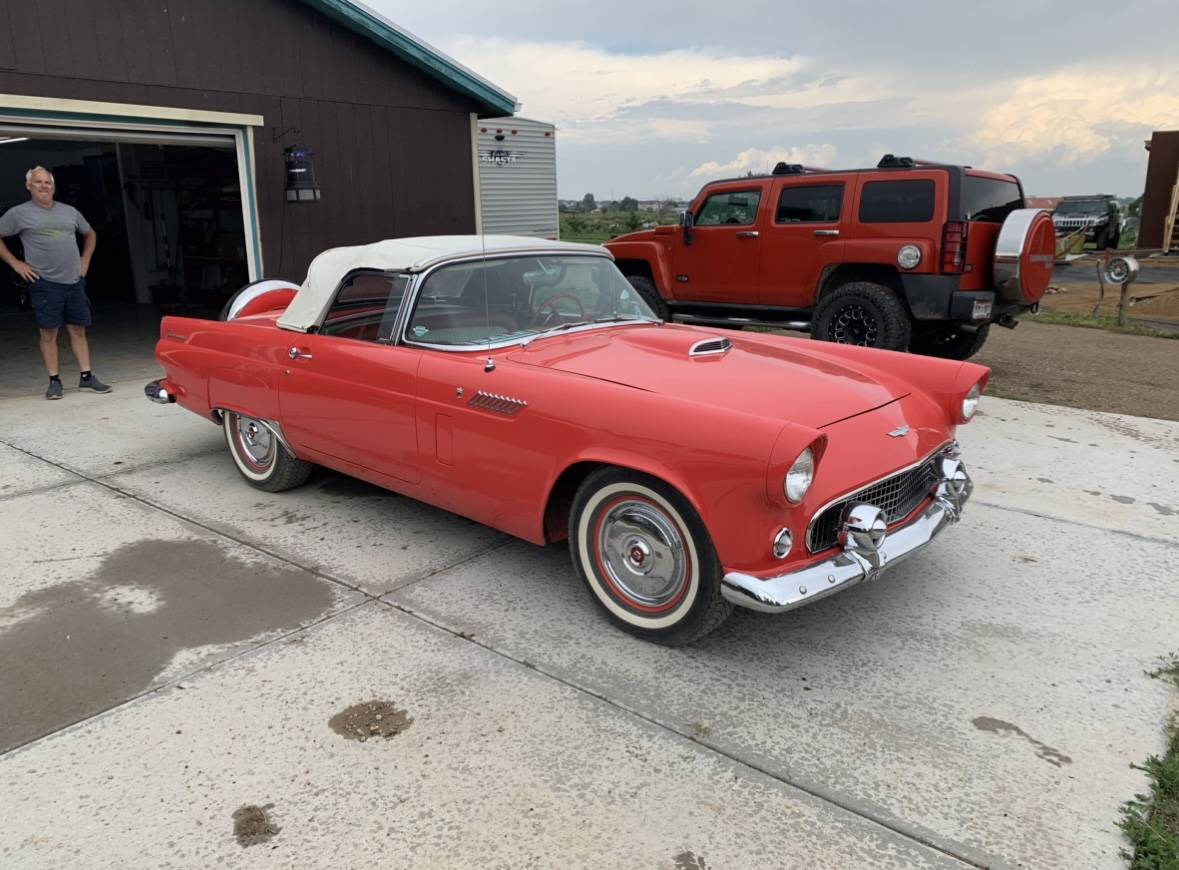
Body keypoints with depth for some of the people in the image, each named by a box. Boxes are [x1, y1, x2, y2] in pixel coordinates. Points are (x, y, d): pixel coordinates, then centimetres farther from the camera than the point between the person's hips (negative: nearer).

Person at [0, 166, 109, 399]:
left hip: (74, 281, 3)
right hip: (45, 283, -3)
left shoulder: (69, 211, 13)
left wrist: (85, 260, 16)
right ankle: (54, 380, 5)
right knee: (48, 333, -1)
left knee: (78, 330, 5)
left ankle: (86, 376, 9)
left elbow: (90, 234, 27)